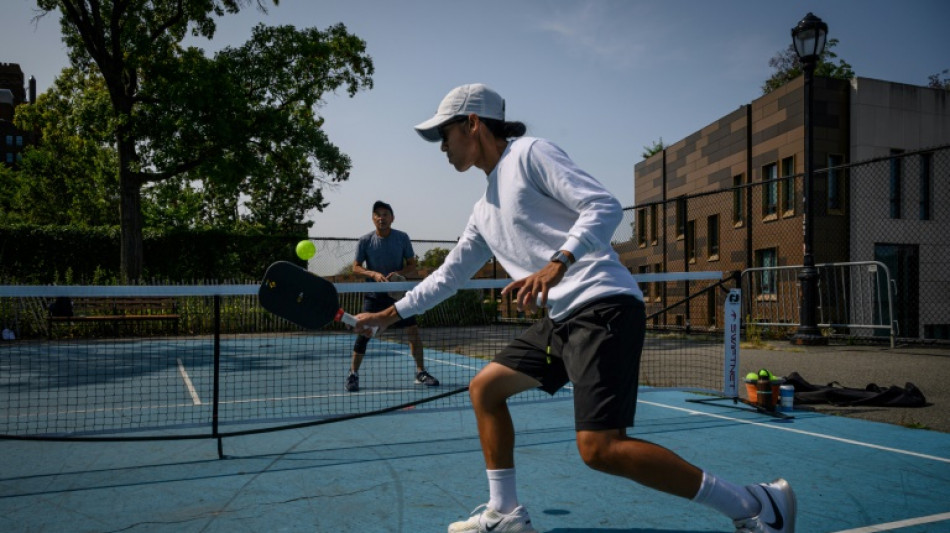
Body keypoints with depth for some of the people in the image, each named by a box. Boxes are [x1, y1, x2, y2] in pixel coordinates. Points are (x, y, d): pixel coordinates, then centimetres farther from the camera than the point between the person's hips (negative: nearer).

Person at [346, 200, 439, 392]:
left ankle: (421, 372, 10)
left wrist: (399, 273, -17)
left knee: (413, 329, -5)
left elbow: (412, 265, 3)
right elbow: (356, 267, -2)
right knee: (364, 333, -4)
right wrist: (374, 274, -20)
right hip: (374, 294, -1)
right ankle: (353, 375, 13)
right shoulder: (365, 241, -6)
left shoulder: (402, 238, -3)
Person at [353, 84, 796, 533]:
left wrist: (556, 264, -29)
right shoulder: (485, 210, 23)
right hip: (562, 319, 10)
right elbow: (450, 273, 32)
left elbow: (604, 206, -13)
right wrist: (391, 314, 35)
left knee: (600, 448, -17)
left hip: (603, 307, -9)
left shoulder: (529, 153, -2)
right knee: (484, 388, 14)